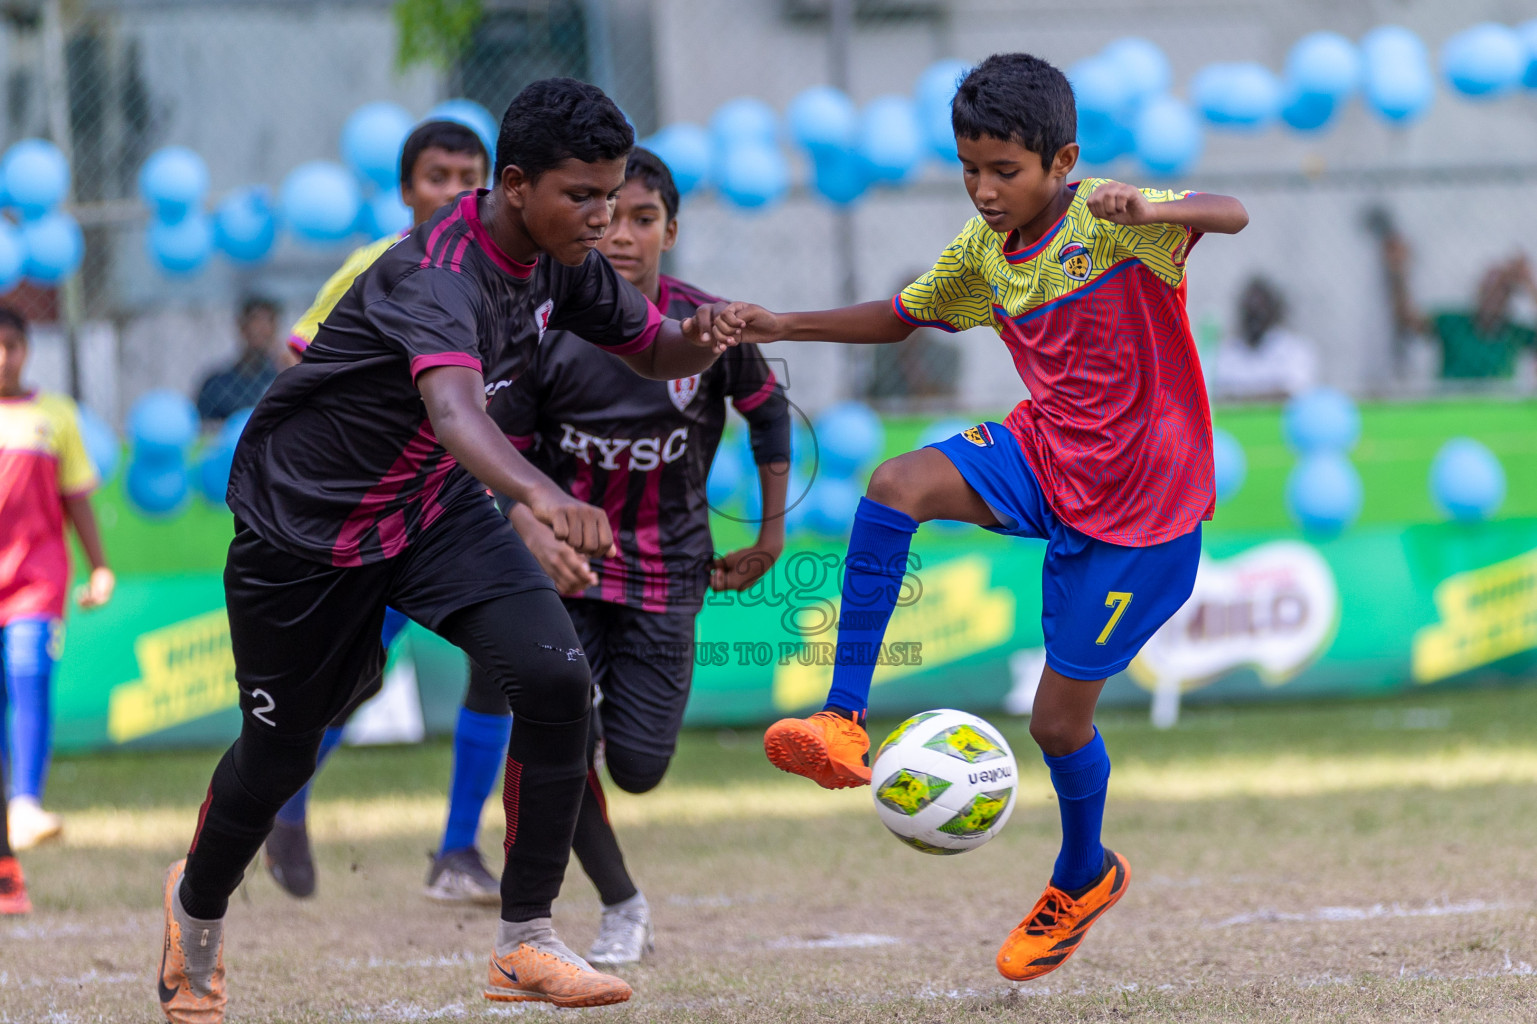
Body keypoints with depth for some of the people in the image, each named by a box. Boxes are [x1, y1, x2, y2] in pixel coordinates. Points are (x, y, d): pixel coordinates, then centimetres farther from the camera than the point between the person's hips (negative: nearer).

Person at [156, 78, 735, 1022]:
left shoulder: (558, 260, -10)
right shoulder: (440, 276, -36)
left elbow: (649, 347, 6)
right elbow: (453, 407, -55)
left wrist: (699, 342, -20)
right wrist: (539, 492, -74)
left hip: (438, 506, 6)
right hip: (304, 520, -6)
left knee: (556, 678, -17)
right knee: (281, 750, 10)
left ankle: (525, 944, -7)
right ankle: (198, 910, 44)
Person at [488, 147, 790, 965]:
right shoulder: (547, 333, -11)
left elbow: (768, 412, 10)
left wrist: (771, 536, 12)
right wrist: (538, 537, -24)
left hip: (666, 571, 1)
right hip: (568, 561, -1)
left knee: (638, 767, -5)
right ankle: (620, 904, 8)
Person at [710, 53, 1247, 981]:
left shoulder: (1110, 220, -19)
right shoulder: (982, 251, 2)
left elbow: (1231, 214, -35)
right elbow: (902, 317, 19)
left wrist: (1154, 212, -57)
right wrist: (780, 327, 8)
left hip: (1142, 501, -6)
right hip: (1047, 452, 6)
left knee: (1060, 716, 1)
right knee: (895, 487, -23)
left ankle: (1084, 876, 33)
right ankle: (845, 721, -19)